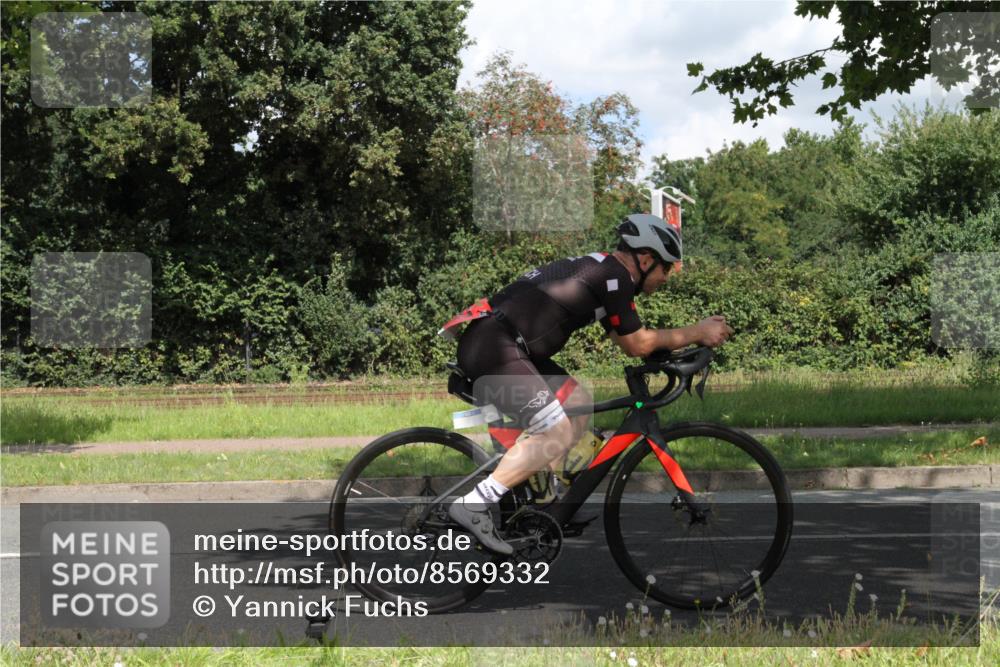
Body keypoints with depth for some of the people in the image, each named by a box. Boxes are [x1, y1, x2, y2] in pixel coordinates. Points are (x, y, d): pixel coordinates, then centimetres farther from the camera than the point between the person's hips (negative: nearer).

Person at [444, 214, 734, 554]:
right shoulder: (614, 276, -9)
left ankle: (522, 488, 14)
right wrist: (697, 333, 7)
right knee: (558, 433, -14)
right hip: (492, 346, -10)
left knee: (578, 404, 15)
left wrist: (695, 335, 21)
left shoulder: (599, 268, 20)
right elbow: (637, 345, -3)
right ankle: (472, 506, -14)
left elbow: (625, 338, 26)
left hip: (489, 342, 10)